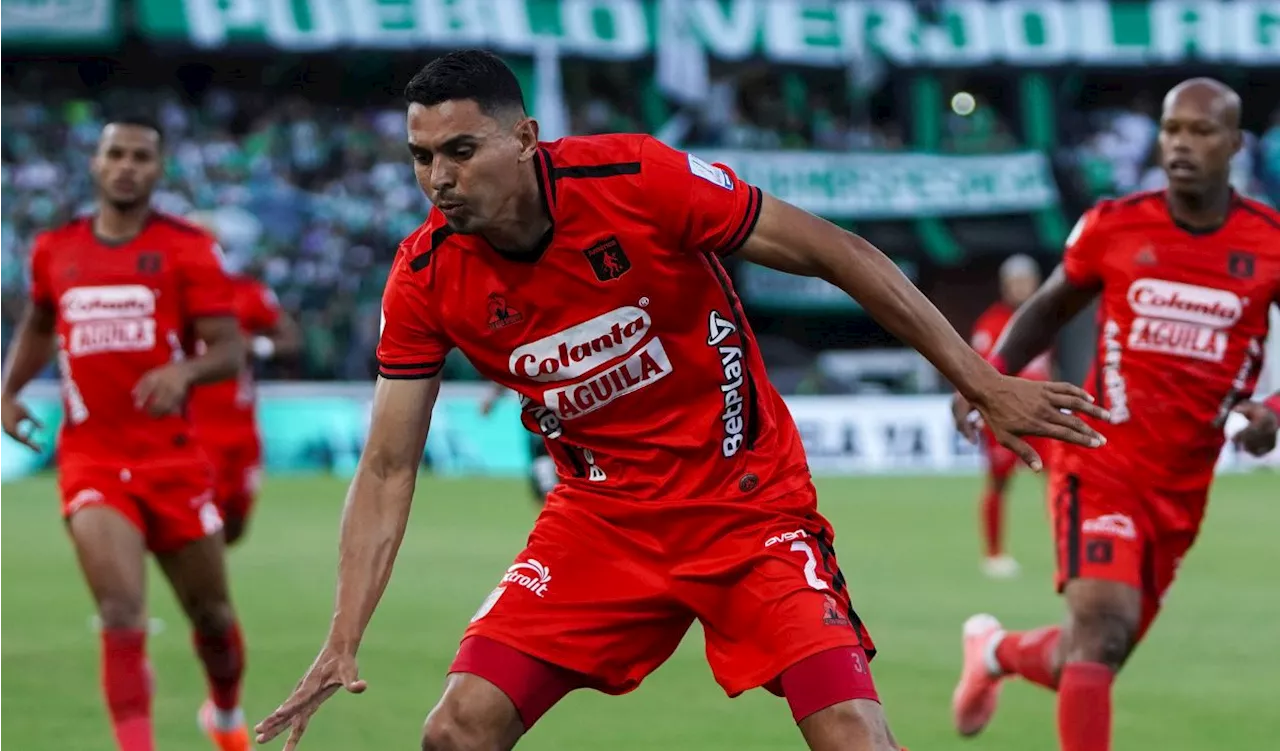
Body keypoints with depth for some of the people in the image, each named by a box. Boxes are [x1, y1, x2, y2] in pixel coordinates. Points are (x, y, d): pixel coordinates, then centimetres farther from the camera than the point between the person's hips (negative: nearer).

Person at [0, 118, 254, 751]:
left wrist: (182, 372, -28)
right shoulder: (54, 250, 7)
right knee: (122, 615, -20)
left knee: (212, 617, 13)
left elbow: (228, 352, -7)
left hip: (171, 457, 0)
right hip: (90, 457, 0)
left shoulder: (188, 249, -2)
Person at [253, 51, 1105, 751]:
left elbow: (834, 253, -13)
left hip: (749, 502, -3)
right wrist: (343, 642, -11)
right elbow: (387, 470, -3)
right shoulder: (427, 278, -9)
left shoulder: (638, 179, -20)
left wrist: (983, 383, -12)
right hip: (600, 522, 3)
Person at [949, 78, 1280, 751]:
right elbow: (1050, 307, 13)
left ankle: (995, 651, 46)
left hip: (1184, 487, 3)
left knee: (1089, 660, 12)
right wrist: (991, 373, -2)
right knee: (1103, 626, -24)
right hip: (1103, 463, -3)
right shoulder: (1113, 227, -3)